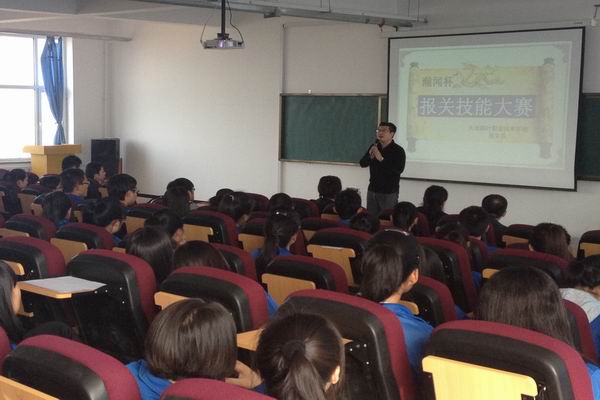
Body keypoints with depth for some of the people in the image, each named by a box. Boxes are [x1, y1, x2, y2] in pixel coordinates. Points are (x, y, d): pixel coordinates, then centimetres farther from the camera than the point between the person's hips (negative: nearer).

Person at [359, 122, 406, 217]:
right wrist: (370, 156, -15)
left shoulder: (398, 151, -9)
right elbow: (362, 164, 7)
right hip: (372, 190, 5)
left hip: (389, 192, -5)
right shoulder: (374, 147, 9)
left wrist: (382, 159, -25)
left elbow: (399, 169, -21)